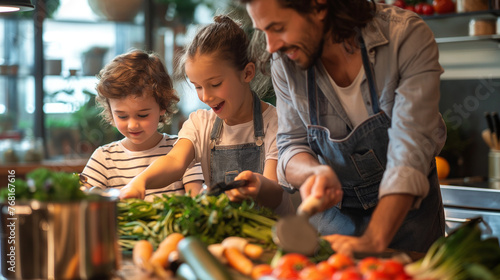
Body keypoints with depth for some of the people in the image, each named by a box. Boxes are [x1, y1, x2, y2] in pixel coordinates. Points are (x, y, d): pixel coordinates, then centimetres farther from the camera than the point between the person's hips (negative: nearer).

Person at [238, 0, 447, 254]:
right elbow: (291, 147, -7)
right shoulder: (285, 61, -13)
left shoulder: (406, 36, -26)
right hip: (332, 209, 3)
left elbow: (412, 147, -32)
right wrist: (316, 172, -33)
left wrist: (373, 240, -43)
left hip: (407, 208, -2)